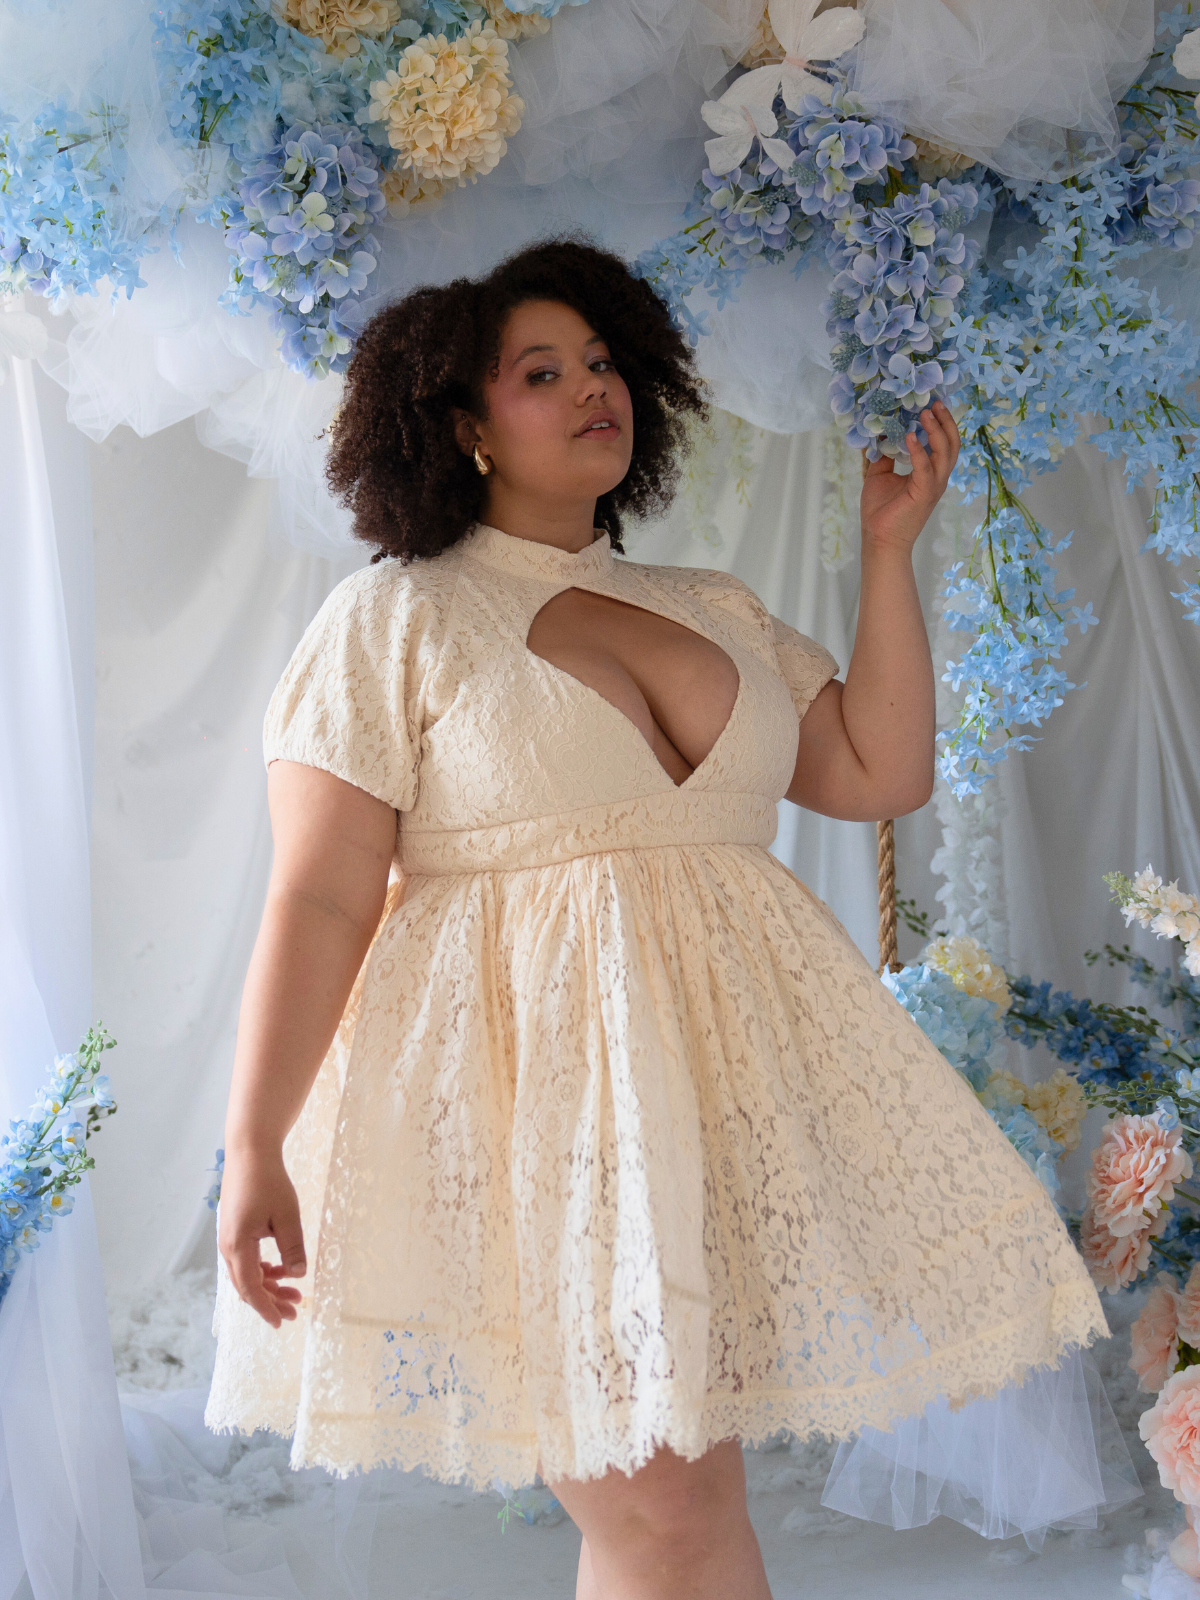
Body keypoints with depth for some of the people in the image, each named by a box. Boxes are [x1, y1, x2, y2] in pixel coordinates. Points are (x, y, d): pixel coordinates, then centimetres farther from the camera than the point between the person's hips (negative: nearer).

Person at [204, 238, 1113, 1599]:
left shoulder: (719, 612, 17)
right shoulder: (393, 621, 0)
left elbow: (884, 772, 11)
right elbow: (318, 901, -6)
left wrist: (889, 551, 8)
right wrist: (253, 1152, -12)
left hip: (725, 1066, 5)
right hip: (532, 1072, -5)